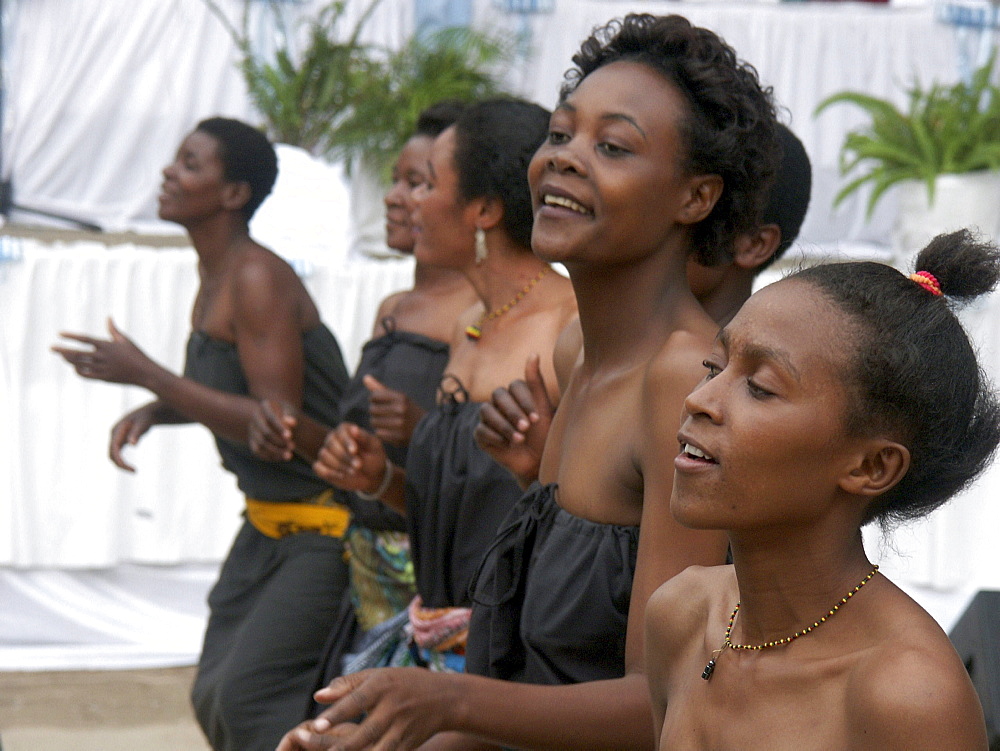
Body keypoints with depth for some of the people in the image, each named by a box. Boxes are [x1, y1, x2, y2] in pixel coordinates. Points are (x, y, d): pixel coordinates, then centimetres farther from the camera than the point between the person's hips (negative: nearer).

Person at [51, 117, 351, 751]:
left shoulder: (258, 280, -21)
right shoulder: (216, 279, 9)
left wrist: (147, 376, -23)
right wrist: (151, 413, 3)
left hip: (326, 525, -10)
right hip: (270, 523, 10)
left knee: (247, 696, -17)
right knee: (215, 695, 11)